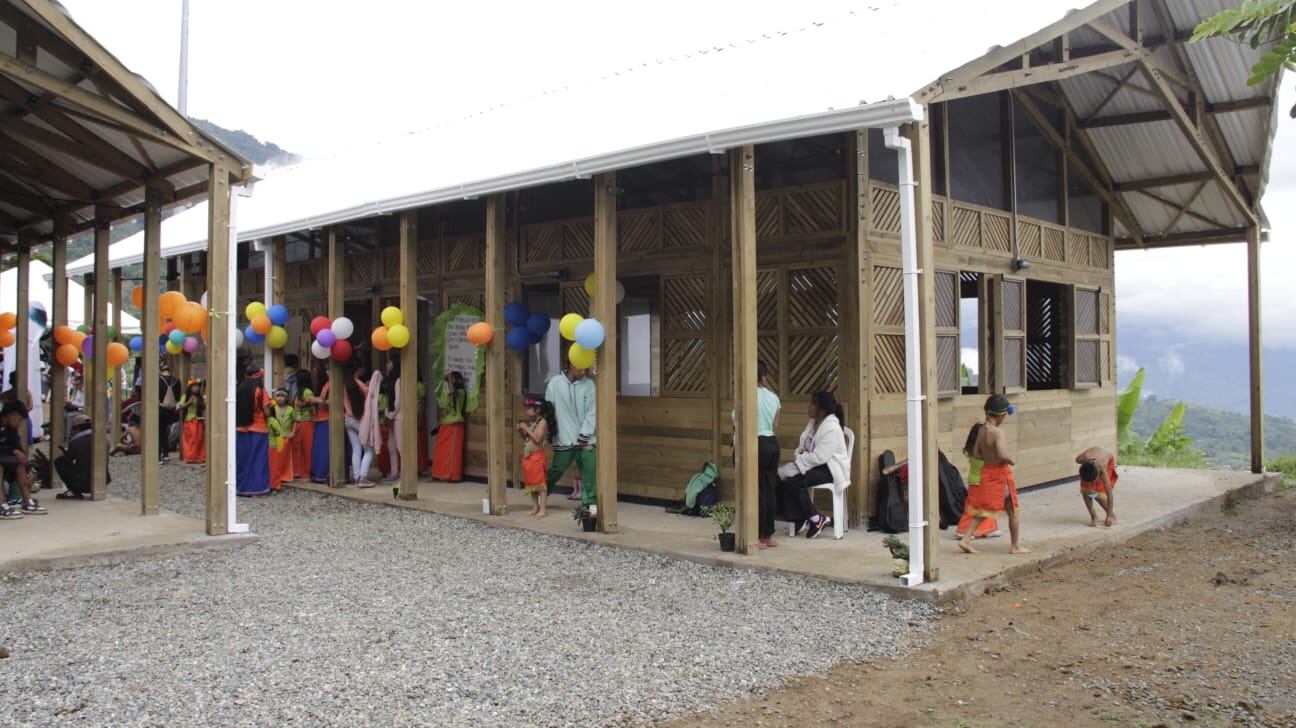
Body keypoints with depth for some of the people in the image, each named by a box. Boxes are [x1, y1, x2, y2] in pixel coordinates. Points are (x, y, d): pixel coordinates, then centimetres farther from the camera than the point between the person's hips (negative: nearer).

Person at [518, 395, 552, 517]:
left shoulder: (542, 422, -11)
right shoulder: (530, 422, 10)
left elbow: (537, 439, -21)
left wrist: (526, 429, -16)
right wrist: (521, 431, 1)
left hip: (537, 456, -8)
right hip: (527, 457, 8)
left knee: (540, 482, -5)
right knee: (530, 483, 12)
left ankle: (542, 509, -2)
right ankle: (535, 508, 20)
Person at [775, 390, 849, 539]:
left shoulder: (832, 428, -20)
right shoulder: (813, 423, 10)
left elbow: (819, 457, -27)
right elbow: (803, 447, 13)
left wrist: (799, 460, -17)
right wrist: (798, 457, -8)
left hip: (831, 469, -9)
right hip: (815, 465, 9)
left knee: (793, 481, -28)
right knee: (780, 478, -13)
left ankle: (817, 519, -13)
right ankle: (799, 520, -7)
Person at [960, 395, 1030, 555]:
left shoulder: (982, 430, 2)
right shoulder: (998, 432, -22)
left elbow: (976, 453, 8)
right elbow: (1003, 455, -31)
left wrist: (990, 458, 10)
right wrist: (1011, 461, -12)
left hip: (986, 472, 7)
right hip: (1000, 474, -7)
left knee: (983, 510, 13)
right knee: (1012, 511, 10)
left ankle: (965, 539, 5)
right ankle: (1015, 546, 19)